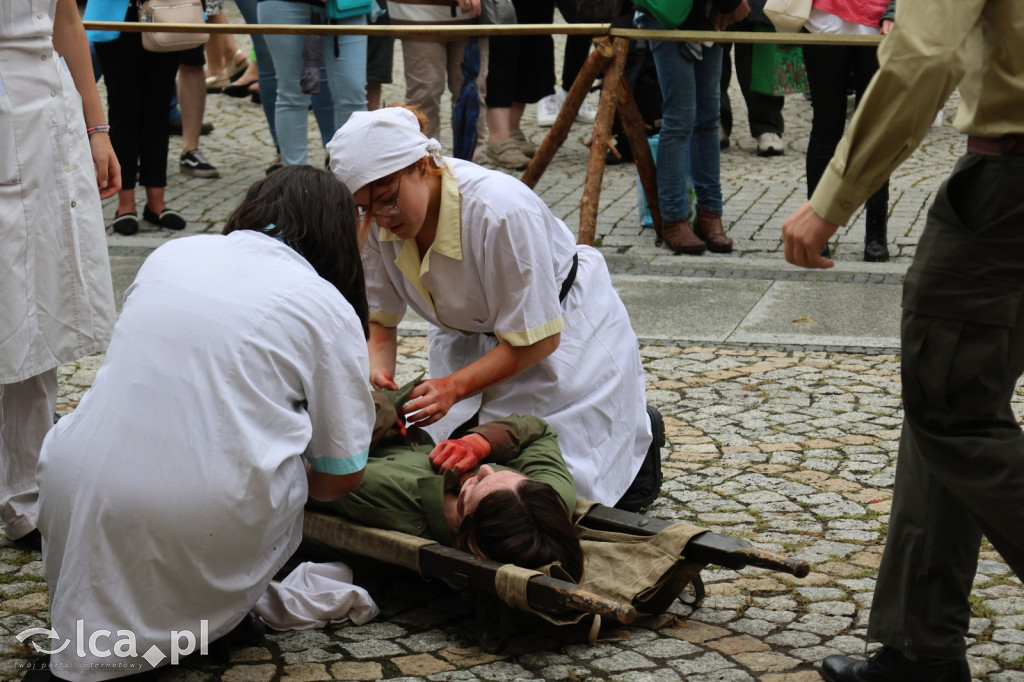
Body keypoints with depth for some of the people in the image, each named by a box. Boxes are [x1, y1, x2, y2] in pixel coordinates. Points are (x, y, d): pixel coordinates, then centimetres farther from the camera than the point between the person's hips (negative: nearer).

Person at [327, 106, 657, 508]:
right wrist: (377, 377, -28)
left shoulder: (501, 212, -36)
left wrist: (455, 386, -38)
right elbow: (378, 318, -6)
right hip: (469, 339, 6)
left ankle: (636, 437, 17)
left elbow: (537, 339, -29)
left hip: (566, 327, -6)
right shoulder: (374, 224, -18)